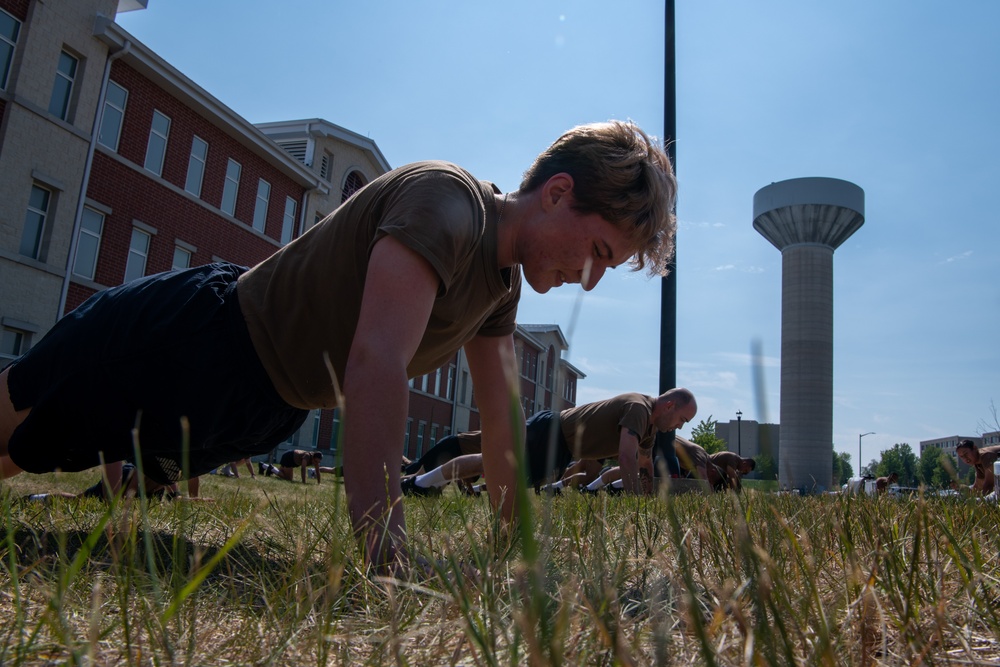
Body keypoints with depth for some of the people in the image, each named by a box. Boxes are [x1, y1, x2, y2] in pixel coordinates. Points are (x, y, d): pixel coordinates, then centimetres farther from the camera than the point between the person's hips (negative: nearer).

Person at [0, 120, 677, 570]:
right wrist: (384, 553, -43)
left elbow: (502, 415, 3)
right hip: (192, 342, -7)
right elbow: (376, 363, -40)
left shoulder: (506, 280, -1)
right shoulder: (444, 200, -28)